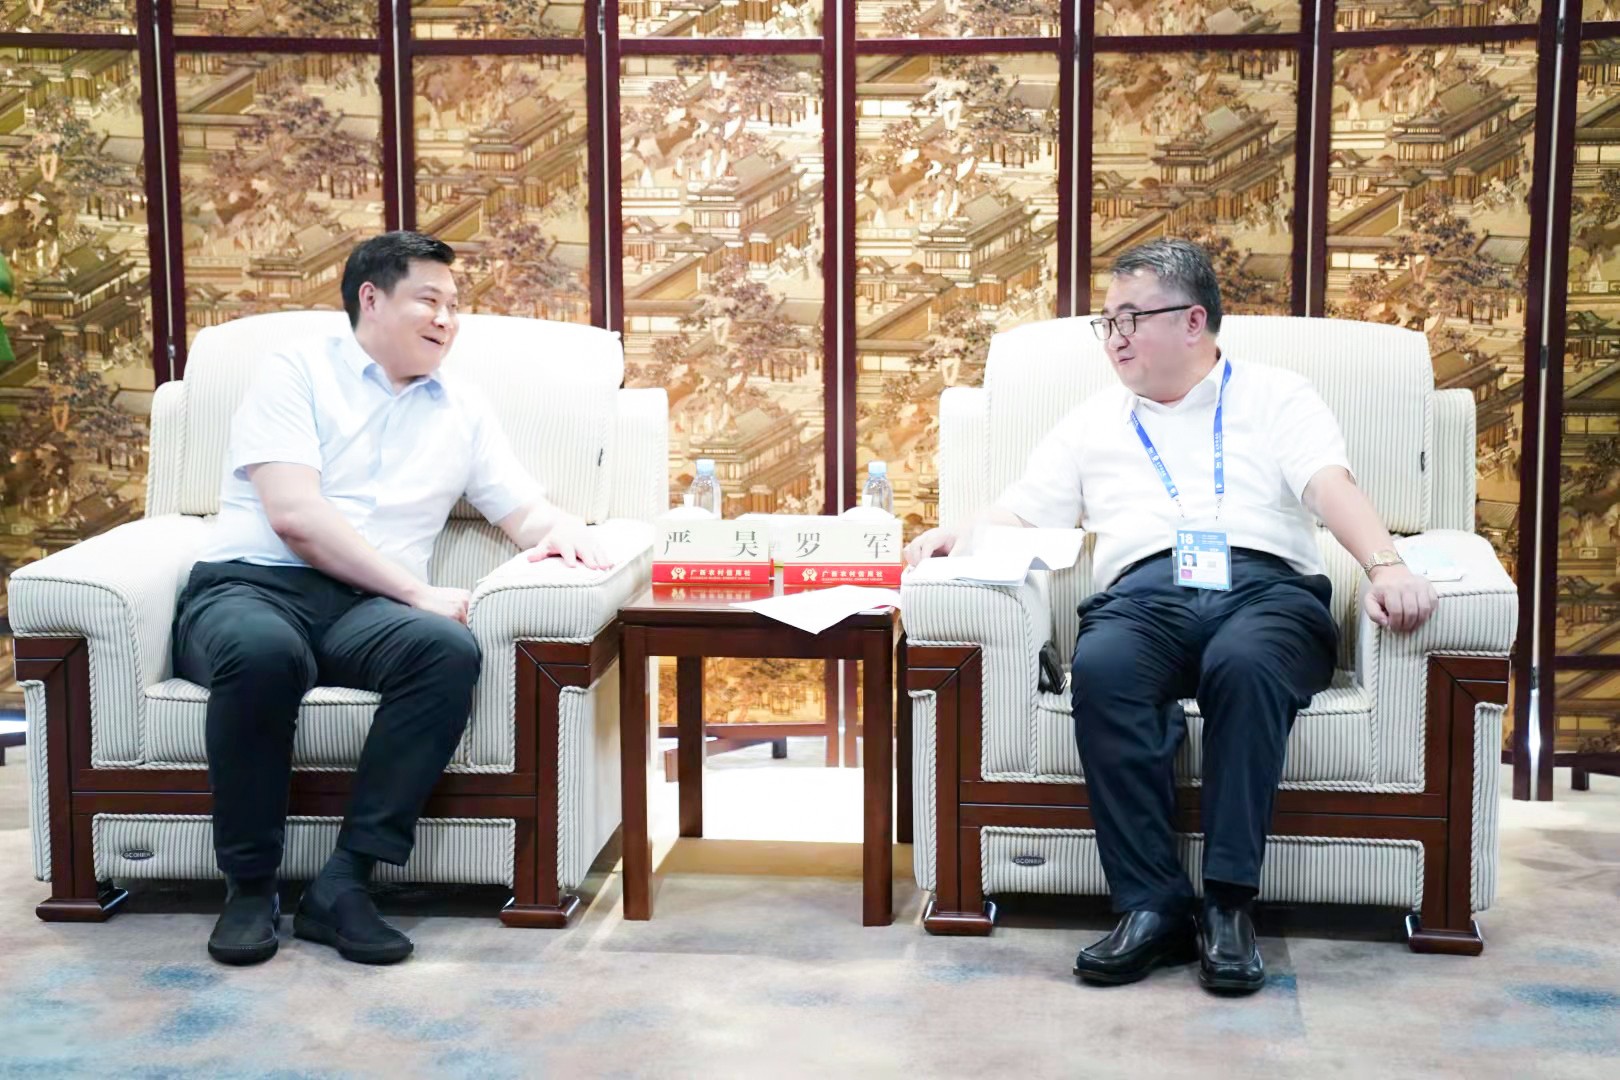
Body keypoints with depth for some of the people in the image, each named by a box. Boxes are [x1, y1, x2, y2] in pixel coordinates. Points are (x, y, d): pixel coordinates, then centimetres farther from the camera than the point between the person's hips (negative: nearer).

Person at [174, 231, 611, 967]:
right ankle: (250, 884, -20)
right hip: (249, 583, -3)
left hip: (362, 606, 4)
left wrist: (561, 527, -6)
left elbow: (524, 511, 20)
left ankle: (344, 882, -27)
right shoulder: (297, 370, 6)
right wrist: (417, 590, -14)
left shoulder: (462, 408, 22)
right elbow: (294, 513, -8)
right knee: (263, 651, -40)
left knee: (451, 649, -31)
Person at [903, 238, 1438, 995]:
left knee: (1245, 664, -39)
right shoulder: (1095, 421, 30)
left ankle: (1228, 904, -33)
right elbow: (1020, 511, 25)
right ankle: (1151, 906, -32)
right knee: (1100, 667, -35)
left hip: (1265, 585, -2)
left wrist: (1385, 566, -16)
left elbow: (1333, 489, 3)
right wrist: (958, 534, 2)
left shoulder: (1276, 397, 20)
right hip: (1145, 592, 2)